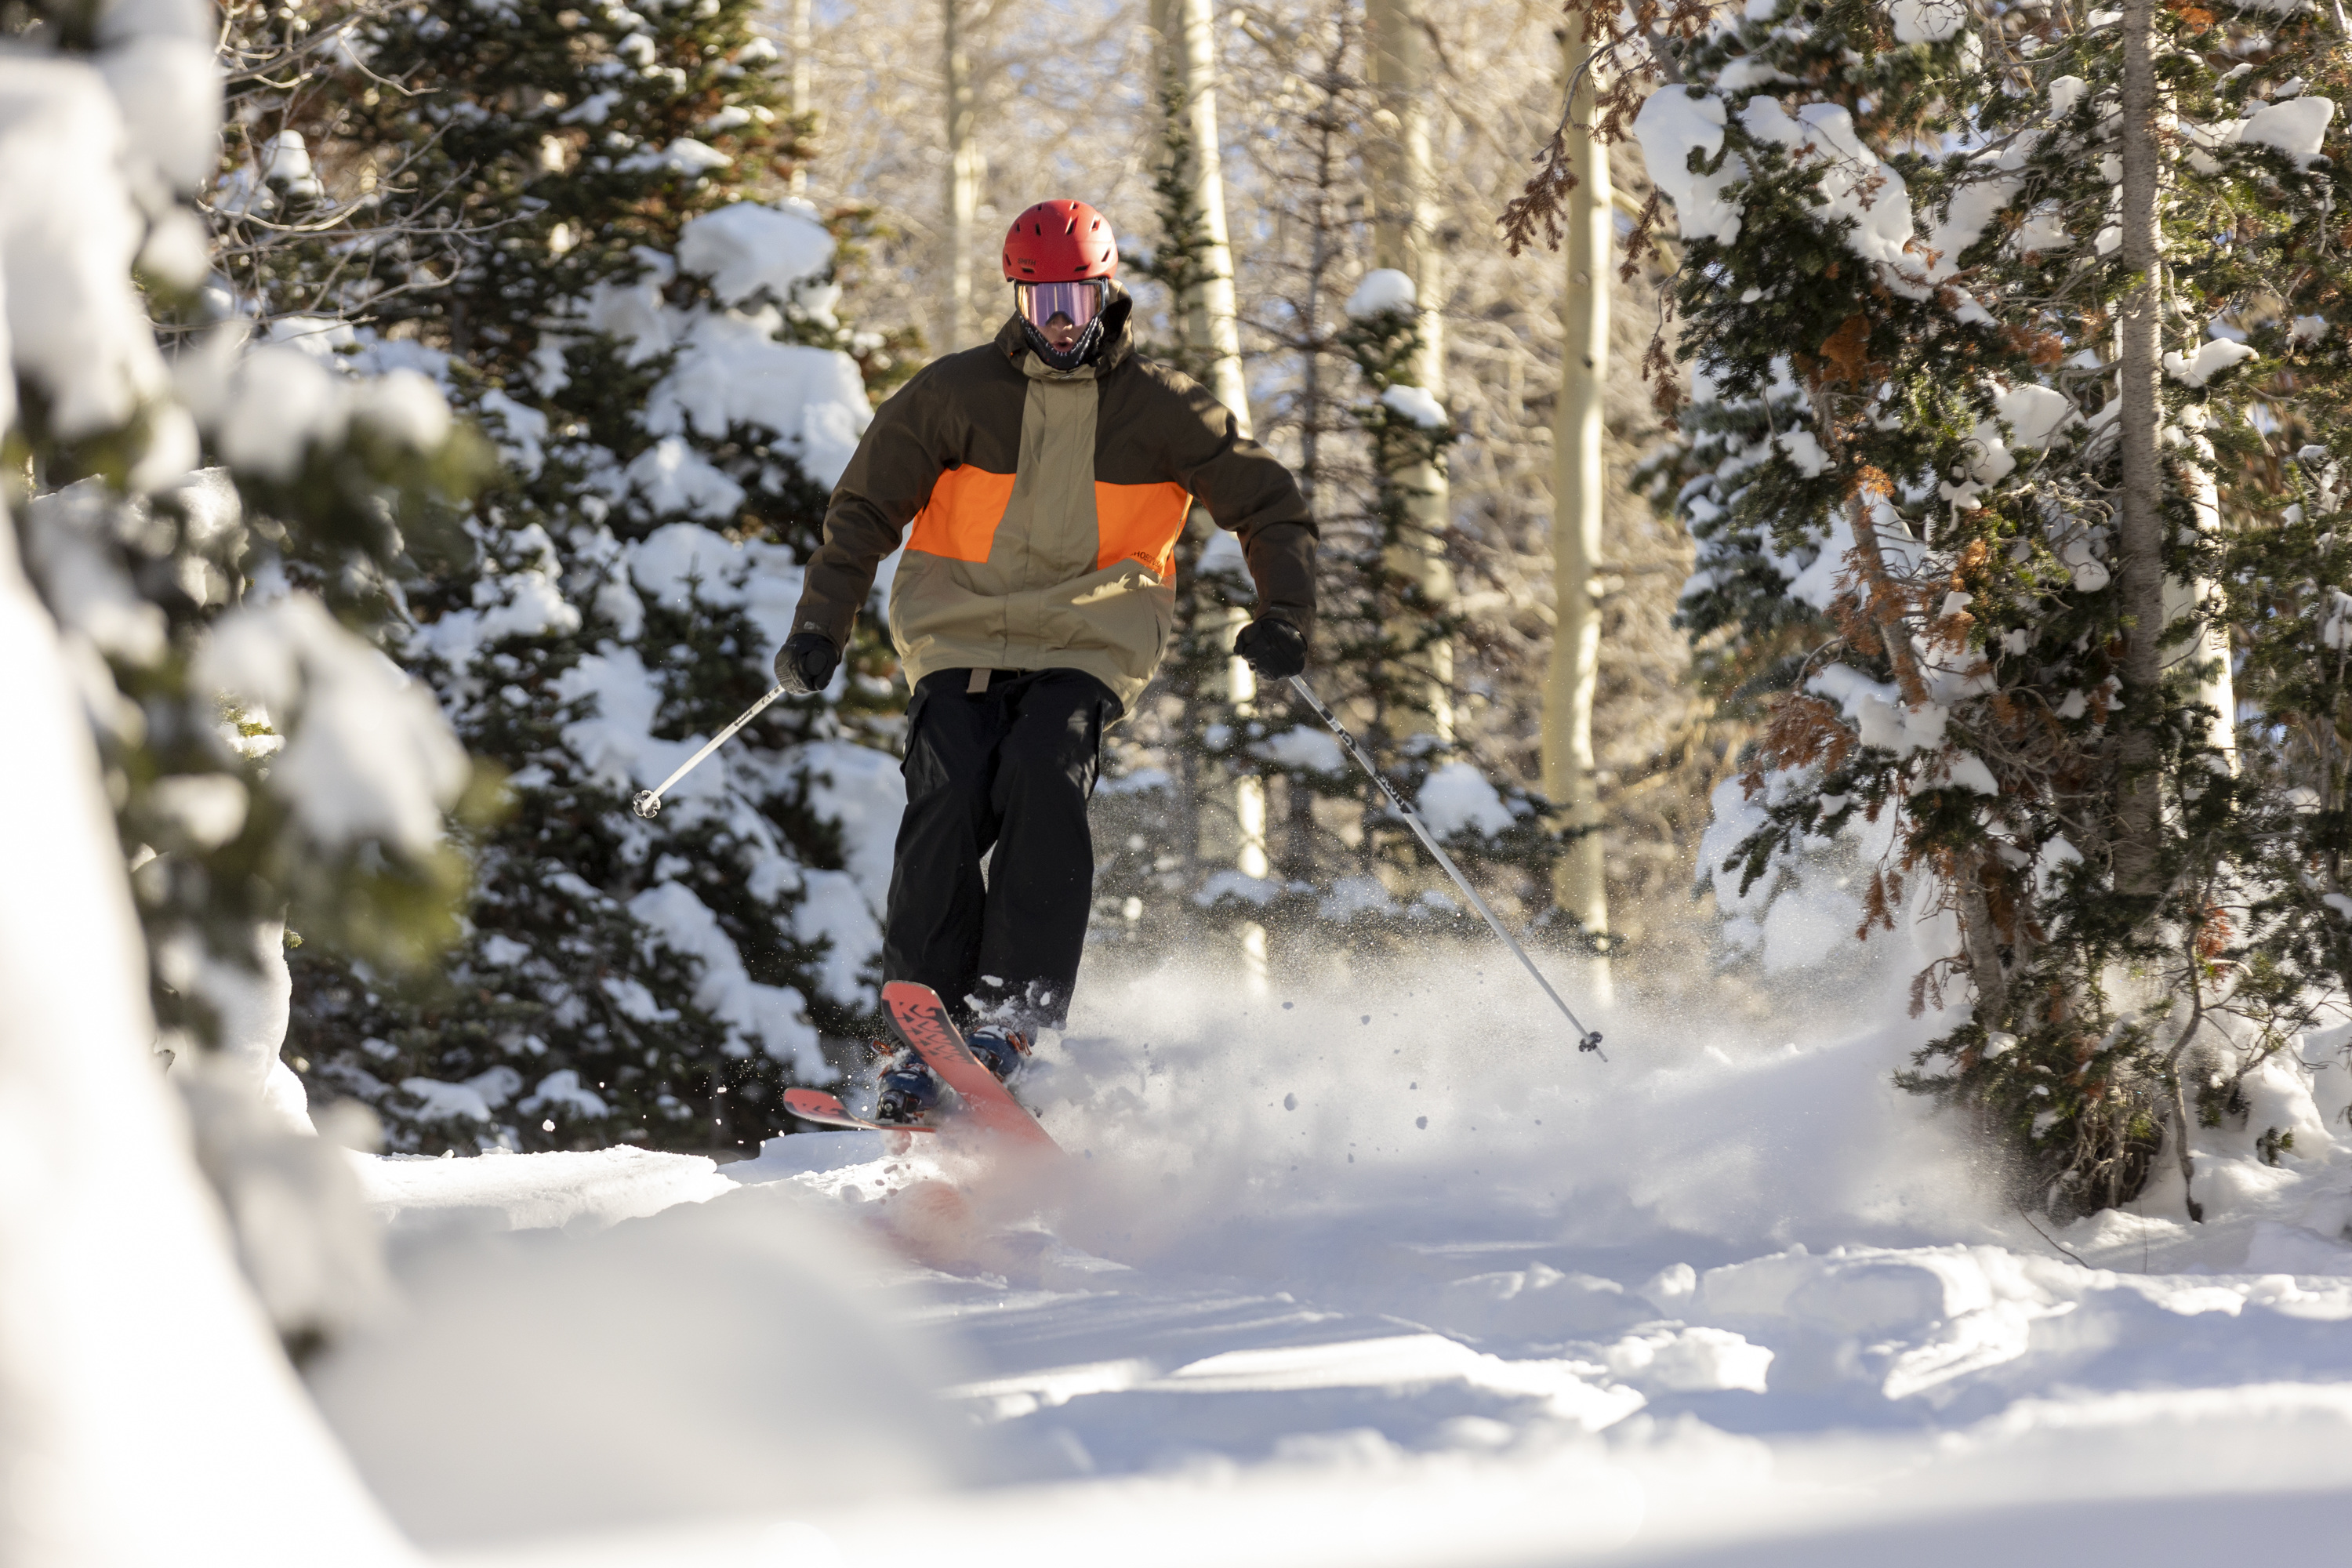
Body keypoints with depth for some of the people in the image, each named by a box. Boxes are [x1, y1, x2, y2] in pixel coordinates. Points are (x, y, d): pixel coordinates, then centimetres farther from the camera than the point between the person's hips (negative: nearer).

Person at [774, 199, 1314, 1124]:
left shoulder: (1161, 408, 3)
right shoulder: (954, 394, 4)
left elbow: (1268, 507, 9)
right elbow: (866, 508, 10)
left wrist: (1285, 612, -7)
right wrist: (821, 626, 1)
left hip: (1087, 641, -1)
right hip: (962, 635, 1)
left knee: (1043, 776, -28)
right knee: (947, 800, -21)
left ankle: (1015, 1011, -30)